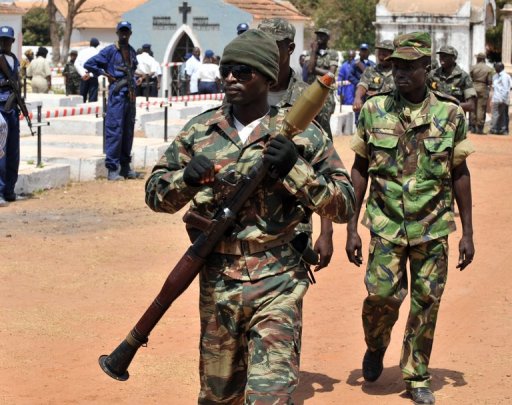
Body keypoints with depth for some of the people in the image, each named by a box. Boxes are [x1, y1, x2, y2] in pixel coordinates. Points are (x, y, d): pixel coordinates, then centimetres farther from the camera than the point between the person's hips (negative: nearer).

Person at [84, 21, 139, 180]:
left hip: (130, 94, 7)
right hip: (117, 94, -7)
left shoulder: (132, 52, 15)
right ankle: (112, 169, -6)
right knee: (114, 130, -8)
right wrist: (105, 74, -6)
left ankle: (125, 166, 18)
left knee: (128, 131, 11)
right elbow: (89, 64, -7)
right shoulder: (110, 51, -5)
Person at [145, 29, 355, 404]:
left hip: (277, 286, -4)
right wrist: (187, 178, -13)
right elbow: (155, 192, 9)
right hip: (217, 284, 4)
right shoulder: (200, 131, 6)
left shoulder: (301, 134, -4)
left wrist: (295, 170, -18)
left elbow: (344, 204, -3)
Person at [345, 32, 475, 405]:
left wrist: (467, 233, 4)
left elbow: (460, 174, 5)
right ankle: (376, 347, 25)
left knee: (426, 302, 4)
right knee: (382, 293, -8)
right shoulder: (374, 110, -1)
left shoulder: (451, 113, -2)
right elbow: (360, 169, 5)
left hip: (433, 227, 0)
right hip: (386, 224, 0)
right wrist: (351, 228, 2)